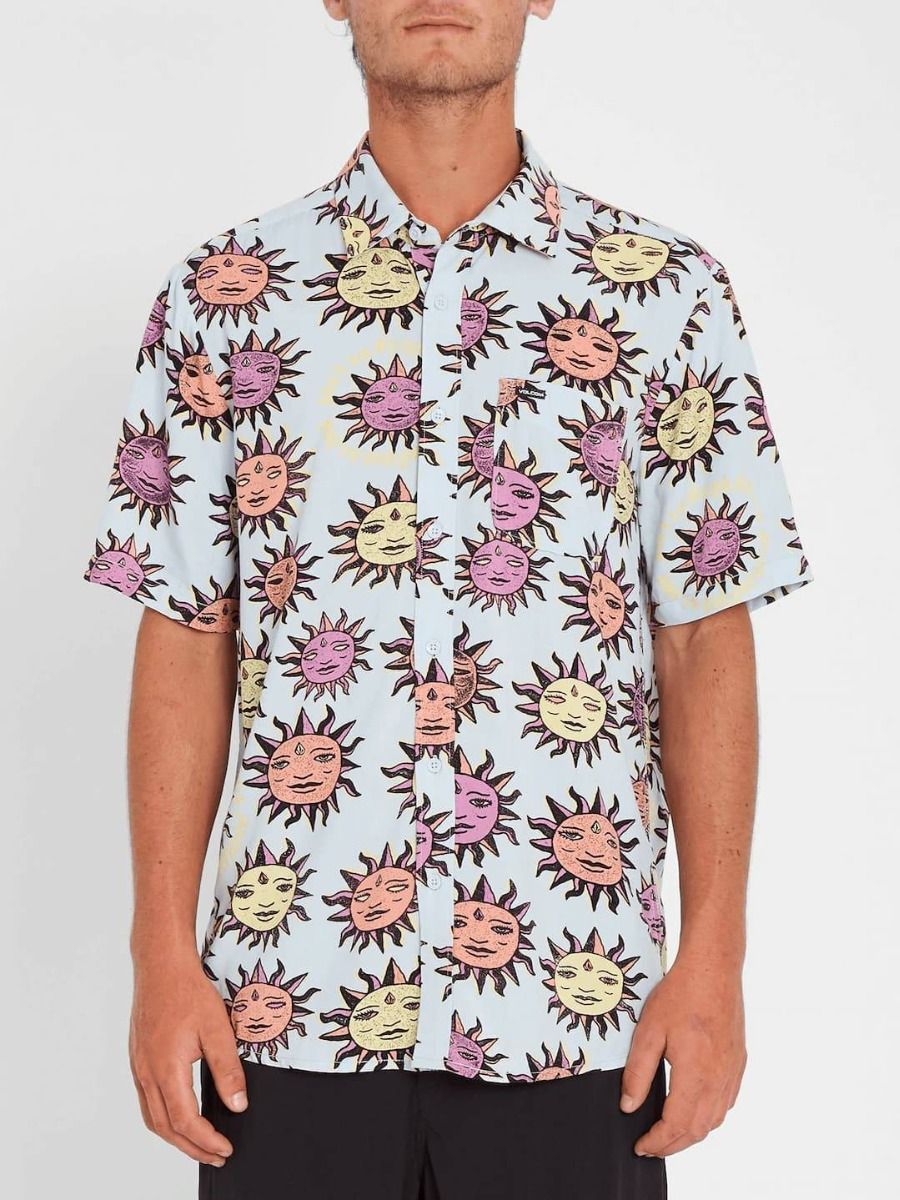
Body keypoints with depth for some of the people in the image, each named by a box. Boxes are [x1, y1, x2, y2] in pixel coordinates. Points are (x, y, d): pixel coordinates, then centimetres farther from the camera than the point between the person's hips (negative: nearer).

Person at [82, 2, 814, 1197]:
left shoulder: (666, 292, 1)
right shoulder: (222, 296, 3)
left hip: (576, 992, 0)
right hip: (290, 992, 0)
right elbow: (184, 644, 2)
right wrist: (163, 954, -2)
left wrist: (715, 959, -4)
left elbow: (707, 645, 1)